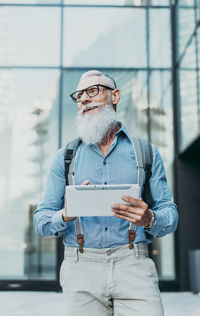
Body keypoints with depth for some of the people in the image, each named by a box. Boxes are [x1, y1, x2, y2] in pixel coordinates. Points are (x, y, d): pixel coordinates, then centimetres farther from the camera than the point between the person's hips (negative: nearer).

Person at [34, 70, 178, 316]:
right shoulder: (65, 157, 14)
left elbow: (170, 215, 9)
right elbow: (41, 221, 10)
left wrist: (149, 219, -15)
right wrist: (66, 215, -13)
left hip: (133, 265, 0)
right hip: (81, 268, 1)